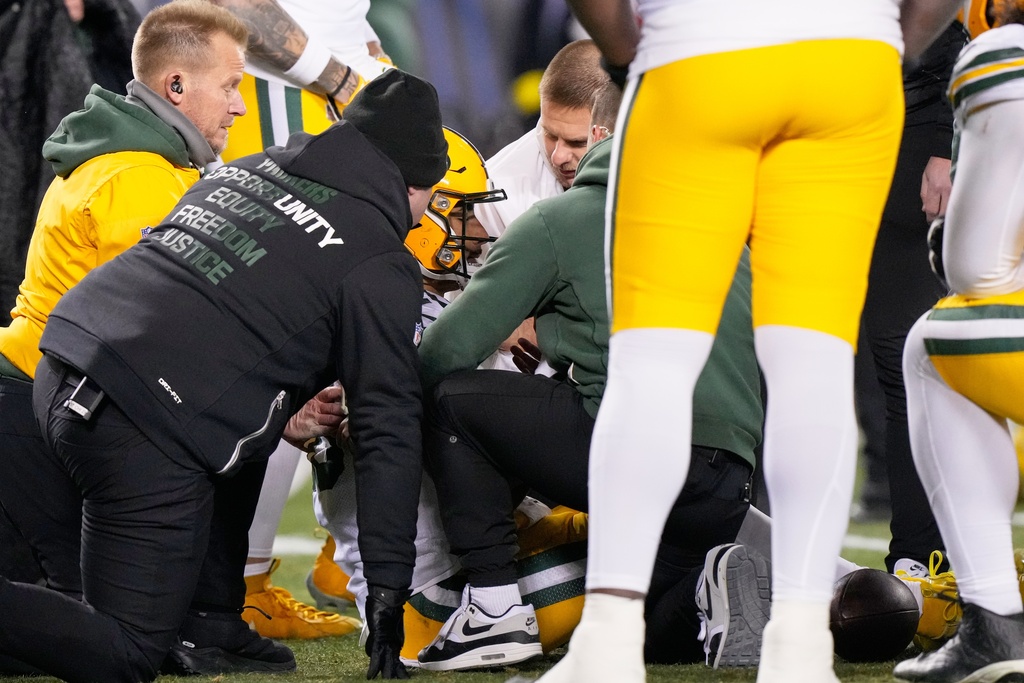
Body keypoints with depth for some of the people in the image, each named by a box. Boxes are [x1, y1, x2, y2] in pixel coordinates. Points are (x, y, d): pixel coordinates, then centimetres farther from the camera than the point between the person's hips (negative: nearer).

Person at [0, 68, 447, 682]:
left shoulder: (246, 170, 19)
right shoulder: (381, 268, 0)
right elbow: (389, 430, 0)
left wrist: (288, 414, 35)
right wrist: (389, 591, 3)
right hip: (146, 430, -8)